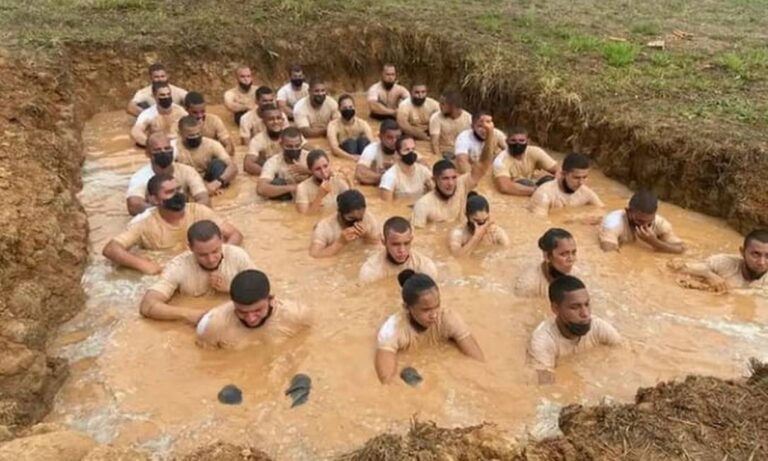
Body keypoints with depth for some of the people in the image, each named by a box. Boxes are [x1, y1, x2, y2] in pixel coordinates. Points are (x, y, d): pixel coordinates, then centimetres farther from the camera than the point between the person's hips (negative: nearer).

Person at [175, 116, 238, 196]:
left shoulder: (212, 144, -17)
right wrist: (203, 185, -35)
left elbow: (233, 167, -26)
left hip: (210, 183, -1)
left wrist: (218, 182, -45)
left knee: (217, 163, -24)